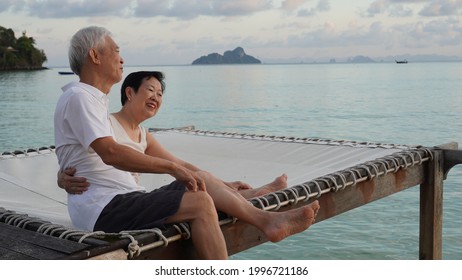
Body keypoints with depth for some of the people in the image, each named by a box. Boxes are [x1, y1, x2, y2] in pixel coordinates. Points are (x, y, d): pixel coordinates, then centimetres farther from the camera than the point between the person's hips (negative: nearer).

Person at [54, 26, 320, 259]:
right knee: (200, 203, -22)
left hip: (117, 200, 10)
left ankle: (267, 219, 2)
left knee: (202, 181, 7)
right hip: (103, 210, -10)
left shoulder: (93, 98, 22)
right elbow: (111, 153, -24)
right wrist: (173, 167, -21)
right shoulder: (79, 97, -12)